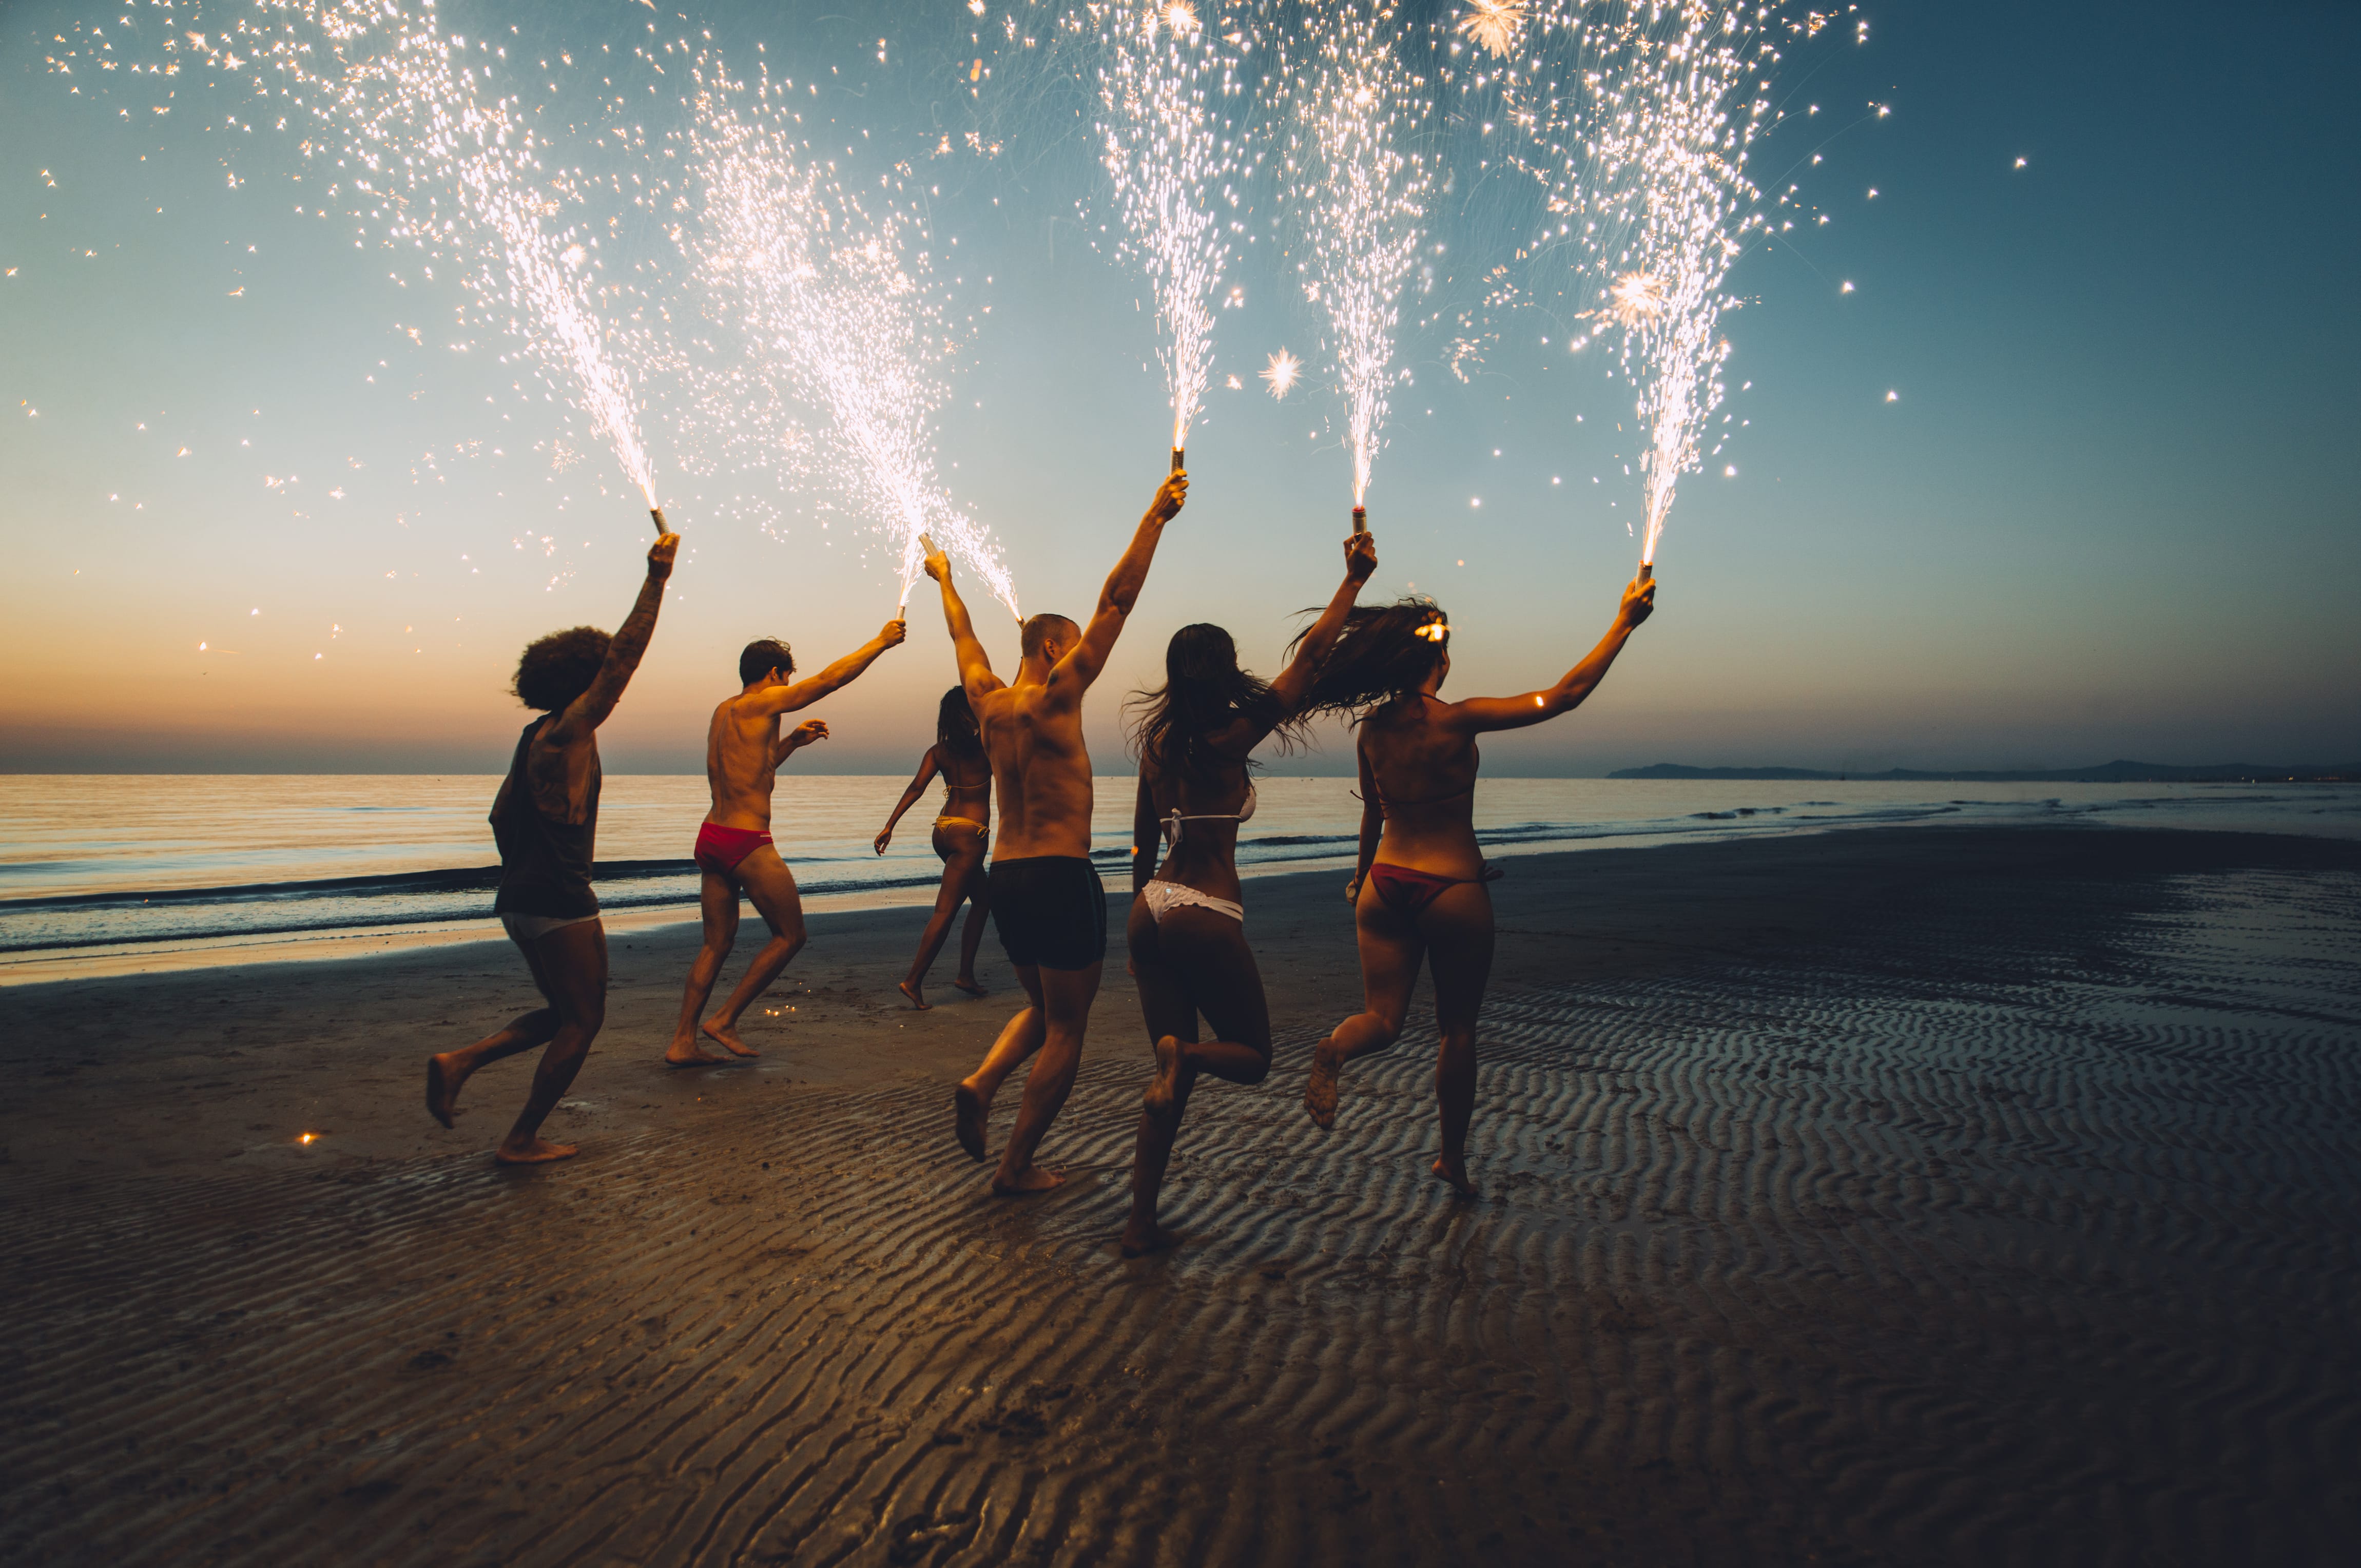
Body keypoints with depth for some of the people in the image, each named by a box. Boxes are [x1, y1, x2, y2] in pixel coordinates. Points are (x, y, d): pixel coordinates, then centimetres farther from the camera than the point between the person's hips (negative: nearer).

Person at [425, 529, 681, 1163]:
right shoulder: (568, 732, -12)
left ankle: (460, 1062, 8)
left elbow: (501, 817, 20)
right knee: (582, 1020, 4)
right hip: (560, 901, -9)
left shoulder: (535, 737, 14)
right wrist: (657, 578, -16)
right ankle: (522, 1141, 10)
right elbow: (624, 655, -18)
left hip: (521, 897, 10)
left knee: (564, 1014, 22)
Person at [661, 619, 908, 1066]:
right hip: (748, 843, -9)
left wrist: (792, 742, 26)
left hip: (711, 839, 9)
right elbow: (830, 678, -7)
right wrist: (881, 642, 2)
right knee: (790, 935, 4)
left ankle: (682, 1042, 13)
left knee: (717, 943, 14)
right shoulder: (763, 703, -9)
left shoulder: (724, 711, 16)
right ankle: (725, 1020, 5)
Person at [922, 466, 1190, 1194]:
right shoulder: (1054, 698, -9)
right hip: (1060, 876, -8)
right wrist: (1157, 516, -13)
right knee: (1065, 1029, 4)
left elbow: (965, 638, 27)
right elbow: (1116, 602, -14)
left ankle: (980, 1082, 0)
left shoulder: (989, 704, 9)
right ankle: (1016, 1168, 7)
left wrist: (945, 581, 43)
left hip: (1004, 876, 8)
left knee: (1041, 1009, 24)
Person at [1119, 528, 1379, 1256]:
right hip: (1207, 919, -7)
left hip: (1151, 911, 7)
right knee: (1253, 1056, 14)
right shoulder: (1232, 737, -10)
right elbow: (1310, 657, -8)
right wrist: (1355, 579, 0)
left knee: (1173, 1081, 15)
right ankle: (1184, 1053, -19)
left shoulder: (1158, 740, 8)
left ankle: (1141, 1224, 13)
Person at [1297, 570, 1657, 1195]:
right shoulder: (1458, 721, -15)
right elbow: (1566, 694, -13)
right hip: (1452, 890, -4)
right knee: (1458, 1028, 12)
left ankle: (1334, 1051, -28)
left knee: (1382, 1016, 8)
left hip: (1385, 883, 4)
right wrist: (1624, 622, -4)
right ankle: (1453, 1159, 24)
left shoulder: (1372, 727, 0)